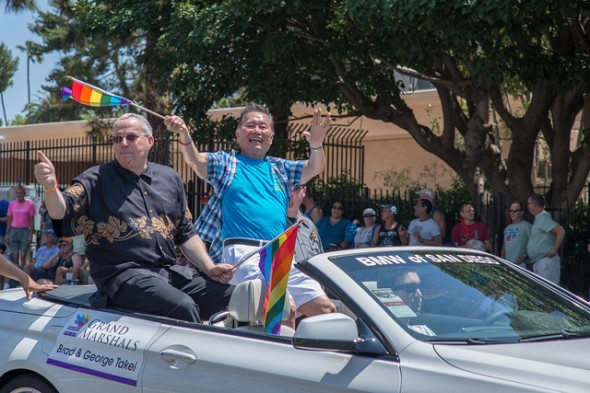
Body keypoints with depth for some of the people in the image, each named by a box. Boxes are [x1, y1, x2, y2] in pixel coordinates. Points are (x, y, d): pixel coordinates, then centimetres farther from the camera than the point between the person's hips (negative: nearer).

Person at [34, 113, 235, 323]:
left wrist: (209, 268, 8)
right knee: (184, 307, -31)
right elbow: (60, 211, -10)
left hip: (169, 274, 5)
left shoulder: (169, 178, 18)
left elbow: (186, 233, 21)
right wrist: (50, 187, -31)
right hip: (123, 275, -5)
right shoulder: (97, 179, 5)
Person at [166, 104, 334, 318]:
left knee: (326, 309, 3)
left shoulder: (280, 168, 24)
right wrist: (184, 135, -26)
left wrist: (316, 146, -11)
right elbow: (196, 161, -5)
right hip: (243, 251, -6)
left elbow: (314, 169, 11)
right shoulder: (226, 163, 12)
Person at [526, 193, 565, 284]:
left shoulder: (543, 217, -14)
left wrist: (555, 250, -20)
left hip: (546, 260, -11)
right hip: (537, 262, 11)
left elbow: (561, 231, -23)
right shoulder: (538, 218, 17)